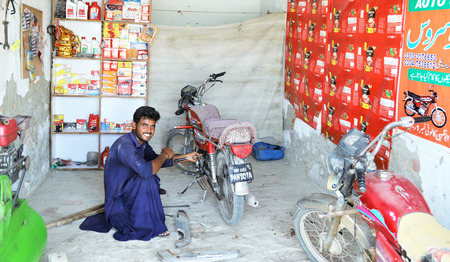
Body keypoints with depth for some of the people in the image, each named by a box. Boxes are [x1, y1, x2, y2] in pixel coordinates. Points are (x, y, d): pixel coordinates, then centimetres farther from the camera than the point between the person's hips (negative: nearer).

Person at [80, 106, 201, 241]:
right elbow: (146, 170, -39)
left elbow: (157, 161, 20)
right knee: (146, 179, -26)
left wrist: (185, 157, 12)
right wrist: (165, 154, -22)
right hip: (118, 203, -9)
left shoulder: (142, 143, 4)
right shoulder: (125, 144, -25)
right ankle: (148, 227, -13)